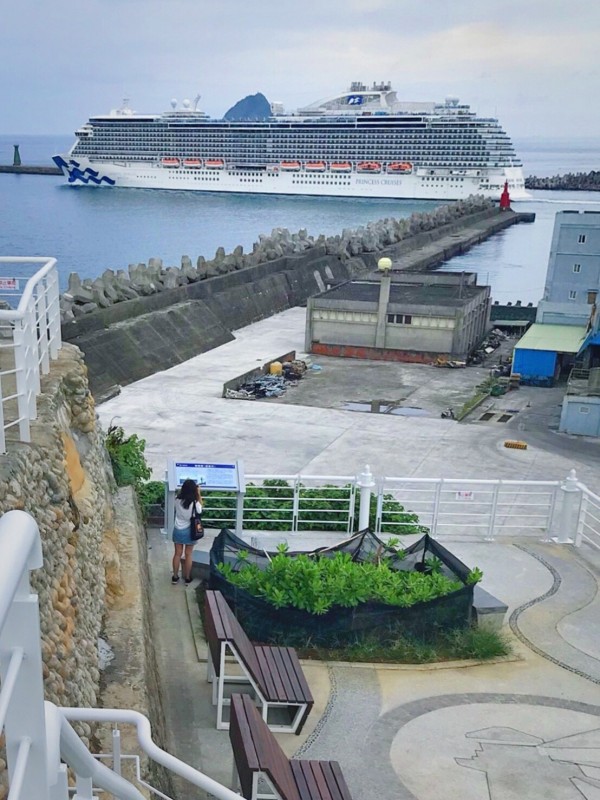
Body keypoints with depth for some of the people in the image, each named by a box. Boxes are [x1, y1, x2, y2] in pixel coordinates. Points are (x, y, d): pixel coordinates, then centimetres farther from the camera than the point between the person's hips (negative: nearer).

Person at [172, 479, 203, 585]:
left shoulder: (177, 500, -13)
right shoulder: (194, 503, -22)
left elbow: (179, 492, 12)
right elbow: (200, 509, 1)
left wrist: (185, 486, 11)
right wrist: (199, 494, -3)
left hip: (178, 530, 3)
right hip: (189, 531, -2)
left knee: (177, 554, 14)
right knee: (188, 555, 12)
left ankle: (175, 577, 24)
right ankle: (187, 578, 22)